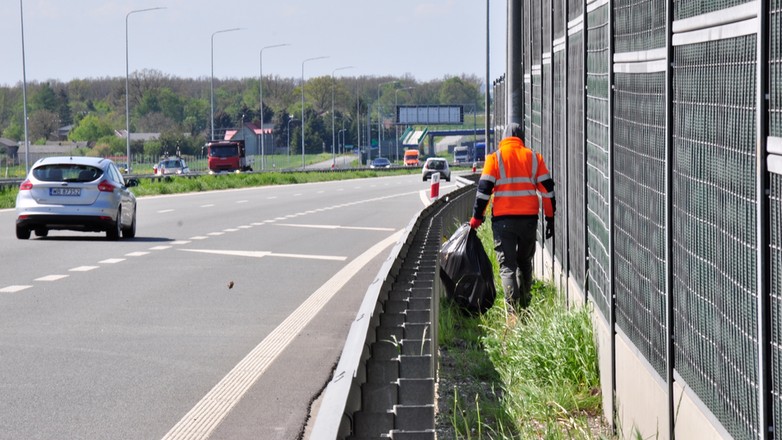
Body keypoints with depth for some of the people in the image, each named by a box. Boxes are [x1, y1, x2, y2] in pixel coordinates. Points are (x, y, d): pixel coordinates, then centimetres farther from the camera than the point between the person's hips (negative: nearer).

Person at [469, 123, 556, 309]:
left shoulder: (495, 158, -1)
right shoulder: (534, 157, 7)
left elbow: (484, 189, -6)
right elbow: (547, 189, 6)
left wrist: (477, 217, 0)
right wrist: (550, 217, 12)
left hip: (503, 219, -2)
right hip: (529, 218, 3)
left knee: (507, 265, -1)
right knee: (525, 262, 20)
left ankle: (514, 309, -15)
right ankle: (524, 307, 24)